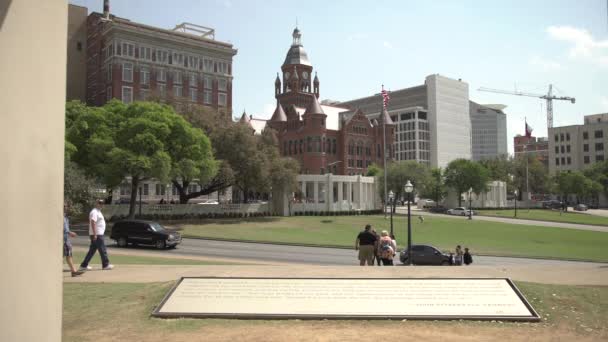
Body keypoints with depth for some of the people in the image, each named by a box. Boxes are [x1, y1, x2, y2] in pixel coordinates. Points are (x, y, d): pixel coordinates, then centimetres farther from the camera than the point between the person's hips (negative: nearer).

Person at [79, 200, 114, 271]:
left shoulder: (98, 212, 19)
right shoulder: (94, 212, -13)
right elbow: (93, 223, -22)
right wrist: (95, 234, -26)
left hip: (98, 234, 10)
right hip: (97, 234, -10)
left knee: (92, 250, 11)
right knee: (102, 250, -3)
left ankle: (84, 265, 12)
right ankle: (105, 265, 3)